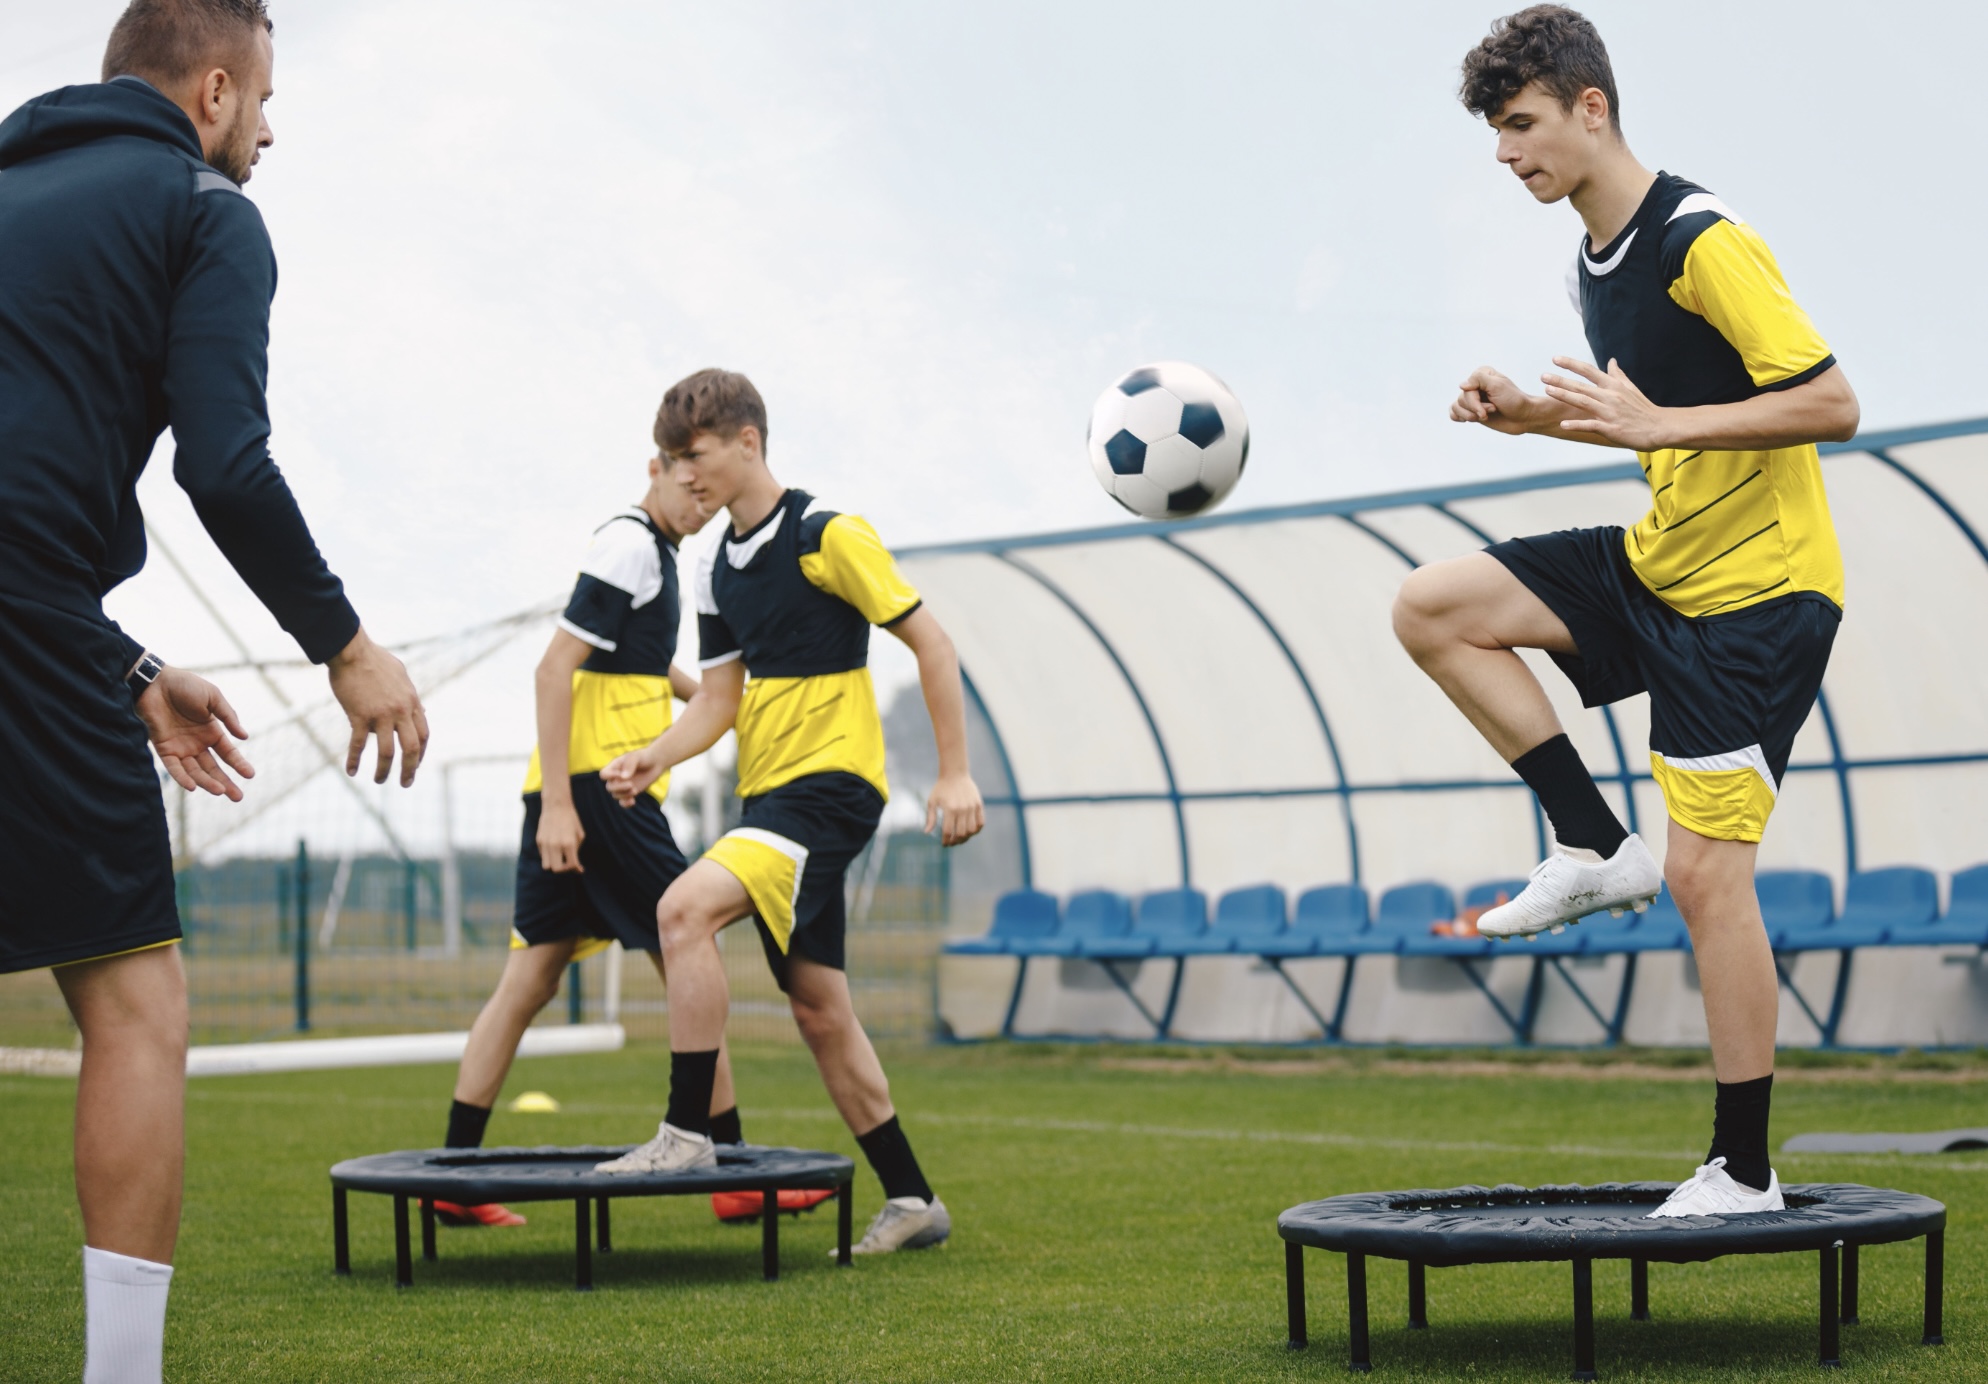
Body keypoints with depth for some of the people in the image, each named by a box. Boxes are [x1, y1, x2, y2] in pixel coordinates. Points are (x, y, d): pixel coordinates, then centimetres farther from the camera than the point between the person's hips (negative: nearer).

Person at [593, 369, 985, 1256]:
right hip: (770, 794, 8)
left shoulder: (828, 536, -10)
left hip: (830, 784, -8)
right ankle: (911, 1201, 17)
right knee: (817, 1008, 8)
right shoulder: (719, 569, 13)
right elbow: (722, 697, 15)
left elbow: (928, 640, -8)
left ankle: (687, 1133, -20)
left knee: (685, 908, -26)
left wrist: (955, 774, -11)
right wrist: (654, 758, -4)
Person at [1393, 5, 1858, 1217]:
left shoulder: (1705, 242, -19)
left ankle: (1744, 1173, 2)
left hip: (1759, 587, -9)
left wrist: (1658, 424, -28)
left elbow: (1830, 403, -22)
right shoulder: (1597, 261, 10)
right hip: (1659, 565, 9)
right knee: (1431, 607, -1)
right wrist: (1537, 415, 6)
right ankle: (1599, 849, 3)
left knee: (1706, 872, -9)